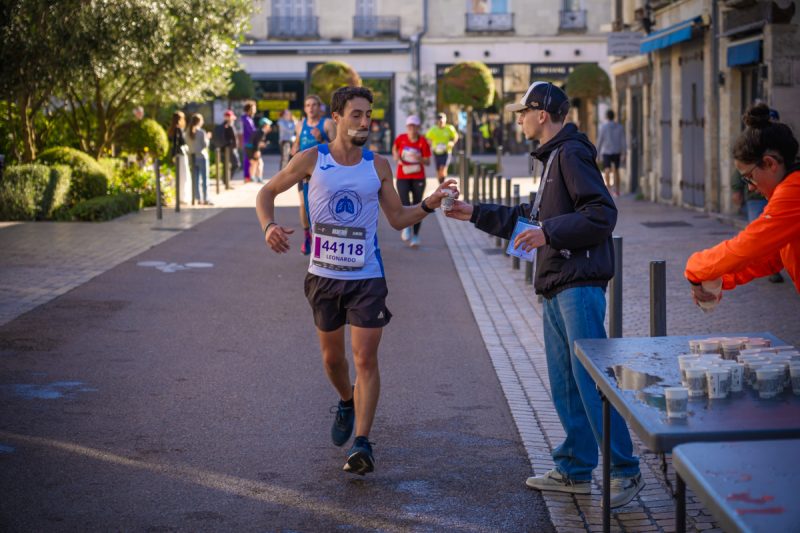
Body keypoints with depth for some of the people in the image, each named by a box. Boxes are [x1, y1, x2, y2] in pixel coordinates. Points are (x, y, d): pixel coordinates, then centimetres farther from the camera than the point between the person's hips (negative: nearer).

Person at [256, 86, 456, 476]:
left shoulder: (378, 166, 1)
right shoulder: (311, 159, -3)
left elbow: (398, 218, 7)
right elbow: (267, 192, 5)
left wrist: (428, 205, -10)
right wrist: (269, 226, -14)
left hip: (367, 277, -1)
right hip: (324, 275, 1)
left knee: (366, 359, -11)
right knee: (332, 356, 15)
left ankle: (361, 444, -11)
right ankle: (347, 403, 46)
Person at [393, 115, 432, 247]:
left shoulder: (423, 142, -7)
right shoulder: (401, 138, -3)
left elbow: (428, 161, -4)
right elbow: (395, 147, 19)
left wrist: (419, 158, -24)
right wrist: (396, 156, -1)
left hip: (418, 178, 0)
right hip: (403, 177, 0)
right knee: (405, 205, -15)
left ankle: (415, 235, 18)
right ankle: (406, 227, 13)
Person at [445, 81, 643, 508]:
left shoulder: (572, 154, -10)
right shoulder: (552, 158, 22)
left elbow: (602, 214, -20)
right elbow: (529, 218, 31)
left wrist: (549, 233, -22)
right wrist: (476, 215, 30)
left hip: (579, 286, -11)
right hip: (556, 289, 11)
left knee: (592, 381, -11)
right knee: (565, 384, 13)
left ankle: (625, 471, -6)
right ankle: (575, 470, 20)